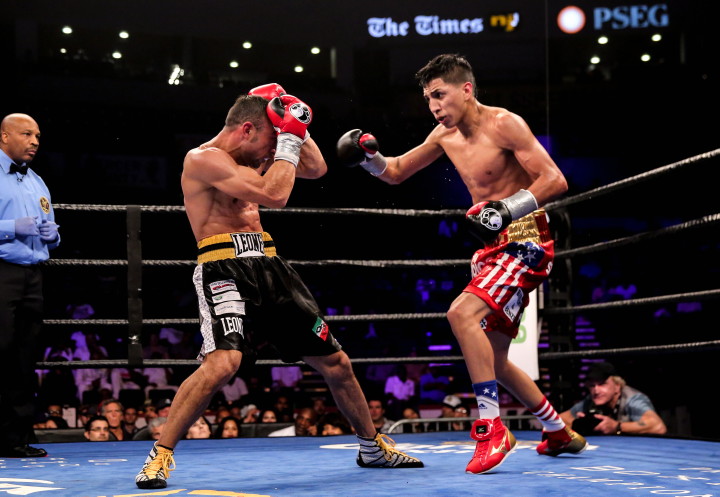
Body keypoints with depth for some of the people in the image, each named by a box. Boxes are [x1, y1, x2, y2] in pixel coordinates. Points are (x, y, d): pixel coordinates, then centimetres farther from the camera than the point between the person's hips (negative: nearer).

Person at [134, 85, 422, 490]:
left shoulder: (250, 157, 16)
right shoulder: (204, 159, -11)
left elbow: (317, 169, 23)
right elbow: (273, 196, -20)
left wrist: (298, 129, 11)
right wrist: (289, 137, -11)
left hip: (269, 267, 8)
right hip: (226, 270, -8)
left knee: (336, 362, 12)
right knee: (223, 363, -32)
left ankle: (373, 447, 31)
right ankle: (160, 456, -18)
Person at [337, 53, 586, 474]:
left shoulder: (504, 124, -14)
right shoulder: (445, 135, 8)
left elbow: (555, 180, -18)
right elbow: (396, 172, 17)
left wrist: (508, 209, -29)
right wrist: (368, 157, -2)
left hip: (526, 242, -9)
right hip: (493, 247, 9)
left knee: (462, 313, -28)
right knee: (491, 358, 13)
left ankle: (492, 429, -21)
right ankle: (560, 433, 30)